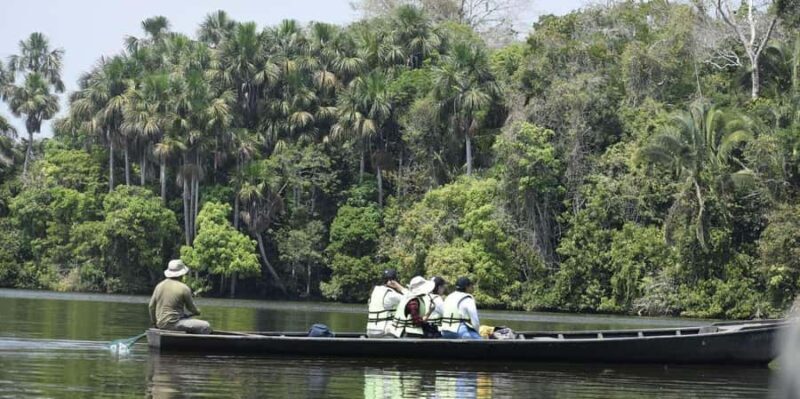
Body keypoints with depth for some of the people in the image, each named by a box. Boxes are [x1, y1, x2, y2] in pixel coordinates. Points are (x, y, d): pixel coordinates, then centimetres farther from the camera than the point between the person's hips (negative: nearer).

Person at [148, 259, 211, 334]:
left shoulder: (159, 286, 7)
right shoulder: (184, 288, -11)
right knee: (205, 327, -5)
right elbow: (191, 308, 0)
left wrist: (154, 321, 27)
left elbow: (151, 306, 12)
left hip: (160, 324, 8)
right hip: (174, 323, -8)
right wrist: (197, 312, 23)